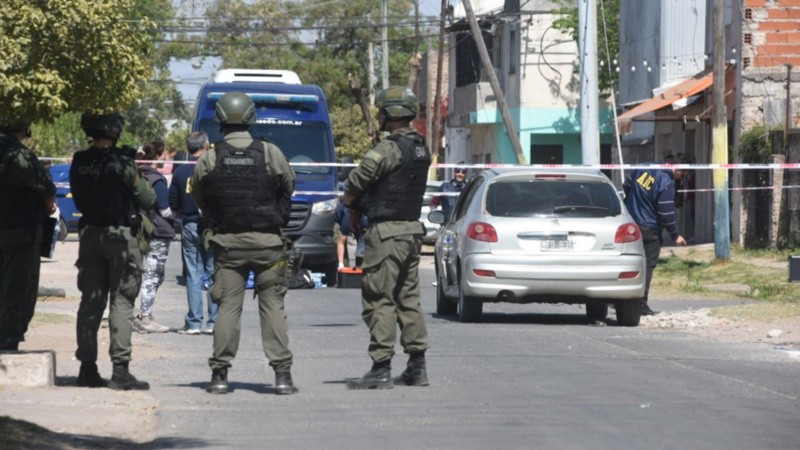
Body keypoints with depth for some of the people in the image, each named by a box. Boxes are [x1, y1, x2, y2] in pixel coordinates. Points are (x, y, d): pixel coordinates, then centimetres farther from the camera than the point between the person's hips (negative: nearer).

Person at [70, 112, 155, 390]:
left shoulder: (79, 163, 3)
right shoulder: (121, 162, -15)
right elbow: (148, 200, -10)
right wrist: (141, 181, 8)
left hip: (89, 234, 6)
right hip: (121, 235, -6)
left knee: (90, 302, 10)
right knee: (121, 302, -3)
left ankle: (87, 367, 11)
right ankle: (120, 370, -6)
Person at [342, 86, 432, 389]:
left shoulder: (389, 149, -17)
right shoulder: (421, 149, 12)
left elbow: (355, 182, -15)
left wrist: (353, 208, 6)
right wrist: (361, 207, 14)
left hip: (387, 231, -9)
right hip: (413, 228, 9)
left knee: (379, 299, -6)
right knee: (408, 298, 13)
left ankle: (381, 369, -9)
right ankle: (417, 367, 14)